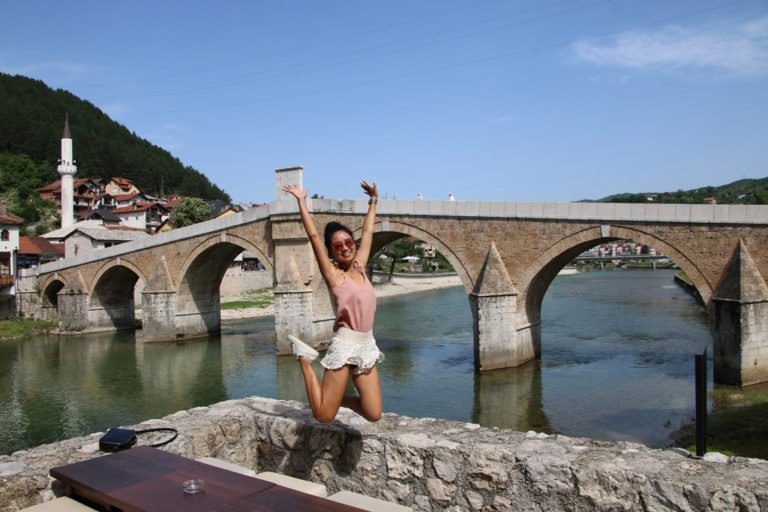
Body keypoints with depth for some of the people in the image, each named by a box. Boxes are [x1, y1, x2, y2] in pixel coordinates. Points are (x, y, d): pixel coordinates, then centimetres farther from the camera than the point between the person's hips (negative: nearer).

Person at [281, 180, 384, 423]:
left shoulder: (359, 267, 11)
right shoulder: (333, 274, -4)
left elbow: (367, 232, 19)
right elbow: (313, 236, -10)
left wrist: (373, 201, 27)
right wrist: (302, 201, -5)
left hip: (367, 345, 6)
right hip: (345, 345, -5)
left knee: (373, 414, -1)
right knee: (324, 415, -1)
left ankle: (338, 397, 25)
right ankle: (305, 358, 17)